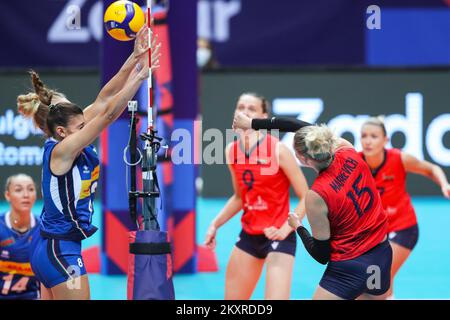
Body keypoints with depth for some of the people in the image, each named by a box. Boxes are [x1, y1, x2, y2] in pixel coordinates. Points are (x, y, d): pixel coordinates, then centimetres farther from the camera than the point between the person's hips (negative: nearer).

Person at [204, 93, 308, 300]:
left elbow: (306, 197, -12)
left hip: (278, 237, -6)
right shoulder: (231, 151, 3)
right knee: (232, 299, 10)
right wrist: (215, 225, 9)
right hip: (249, 235, 6)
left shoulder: (278, 150, -15)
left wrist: (285, 228, -22)